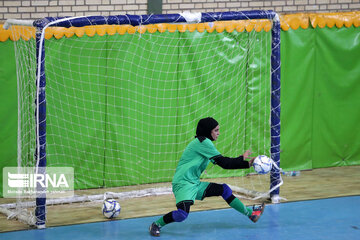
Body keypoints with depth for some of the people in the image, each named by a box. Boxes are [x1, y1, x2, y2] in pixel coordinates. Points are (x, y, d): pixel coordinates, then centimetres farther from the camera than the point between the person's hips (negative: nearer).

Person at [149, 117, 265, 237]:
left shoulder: (205, 143, 17)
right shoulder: (202, 142, -13)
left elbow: (223, 164, 17)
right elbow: (223, 162, -14)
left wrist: (247, 164, 13)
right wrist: (242, 158, -1)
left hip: (195, 184, 10)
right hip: (183, 183, -10)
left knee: (224, 189, 12)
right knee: (183, 213, -29)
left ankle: (251, 214, 21)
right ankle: (156, 225, -7)